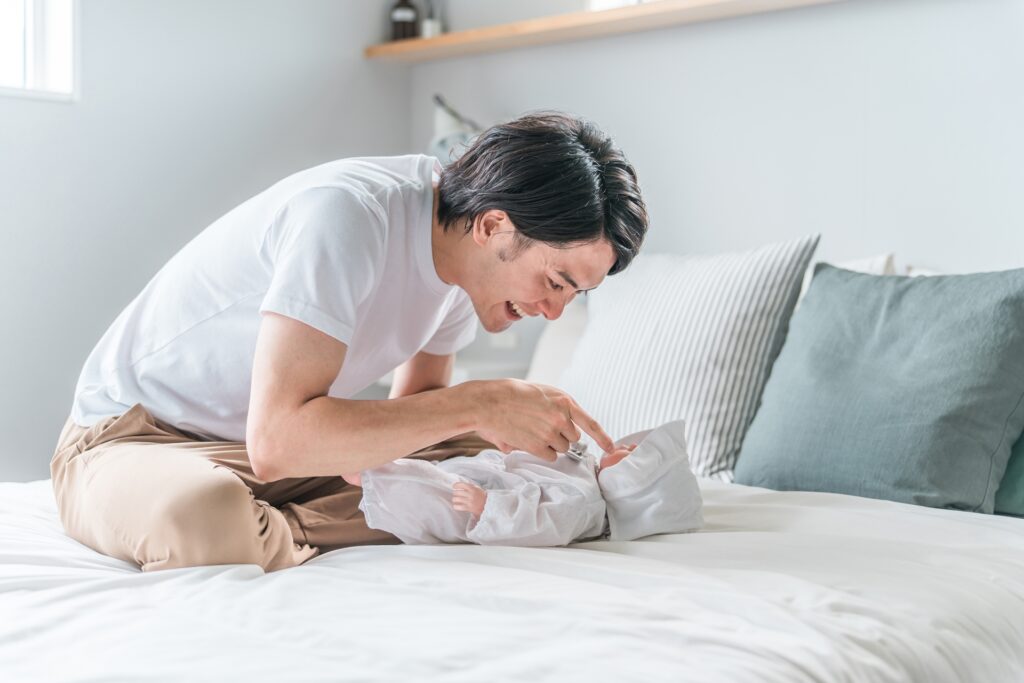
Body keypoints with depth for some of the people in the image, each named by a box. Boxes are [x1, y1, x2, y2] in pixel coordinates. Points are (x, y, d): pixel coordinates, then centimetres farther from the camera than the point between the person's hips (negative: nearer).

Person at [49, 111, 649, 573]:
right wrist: (477, 405, -35)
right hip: (137, 436, -7)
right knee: (206, 514, -42)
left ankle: (260, 530, -13)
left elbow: (414, 408, 8)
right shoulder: (347, 214, -30)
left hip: (280, 439, 7)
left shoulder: (467, 253, -4)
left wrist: (519, 425, -13)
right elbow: (277, 441, -38)